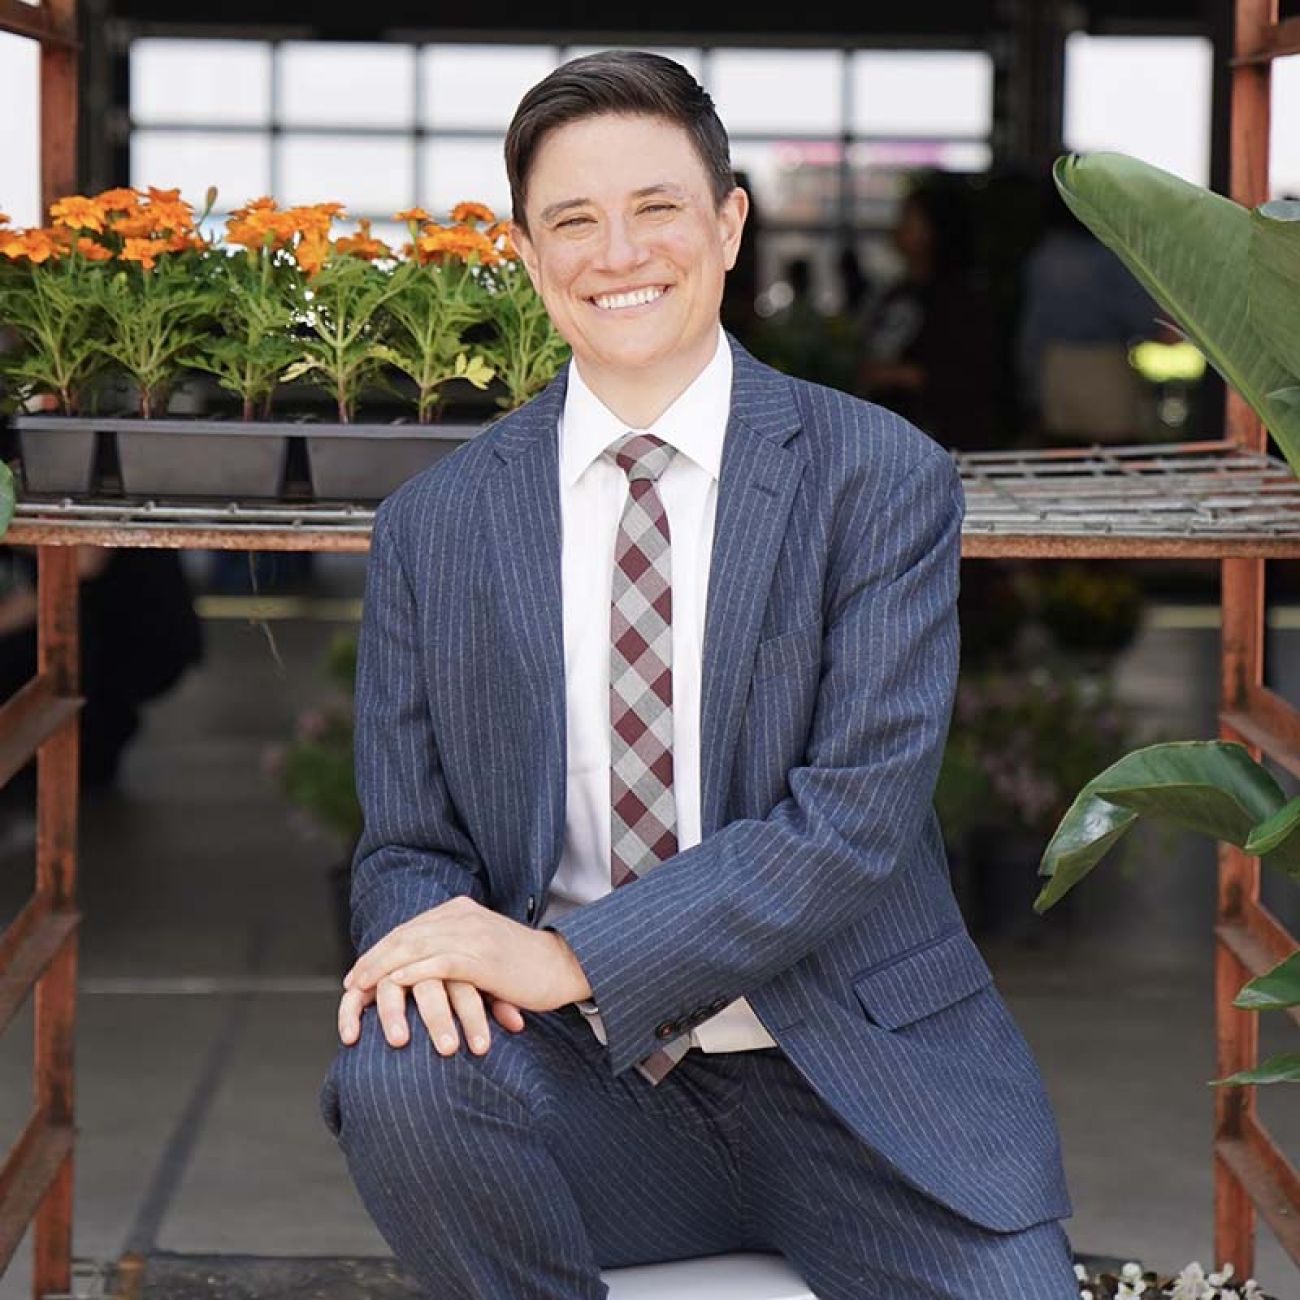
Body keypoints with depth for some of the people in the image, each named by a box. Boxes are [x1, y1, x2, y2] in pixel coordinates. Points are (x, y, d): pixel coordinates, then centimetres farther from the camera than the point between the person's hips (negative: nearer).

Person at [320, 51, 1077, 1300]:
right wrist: (431, 938, -18)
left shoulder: (885, 480, -2)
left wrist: (572, 956, -20)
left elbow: (860, 813, -11)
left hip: (853, 1089, -2)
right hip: (582, 1085, 2)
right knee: (397, 1077, -29)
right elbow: (406, 851, 8)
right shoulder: (431, 528, 6)